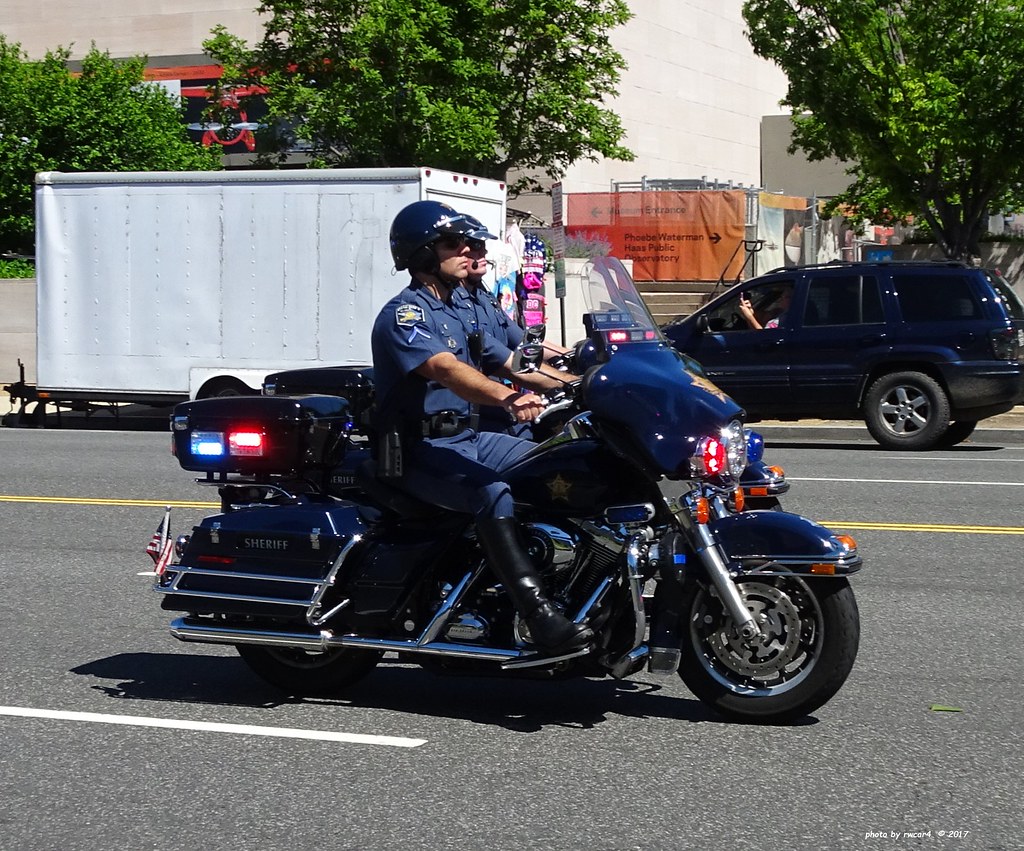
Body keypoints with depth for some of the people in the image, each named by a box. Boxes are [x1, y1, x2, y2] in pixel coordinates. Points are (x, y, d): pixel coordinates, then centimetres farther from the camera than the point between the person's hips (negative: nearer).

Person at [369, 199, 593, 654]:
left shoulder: (457, 313, 19)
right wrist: (509, 398, -47)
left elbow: (509, 363, 19)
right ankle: (543, 619, -42)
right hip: (420, 450, -9)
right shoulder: (403, 315, -12)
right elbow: (445, 369, -30)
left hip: (464, 437, 9)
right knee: (493, 493, -34)